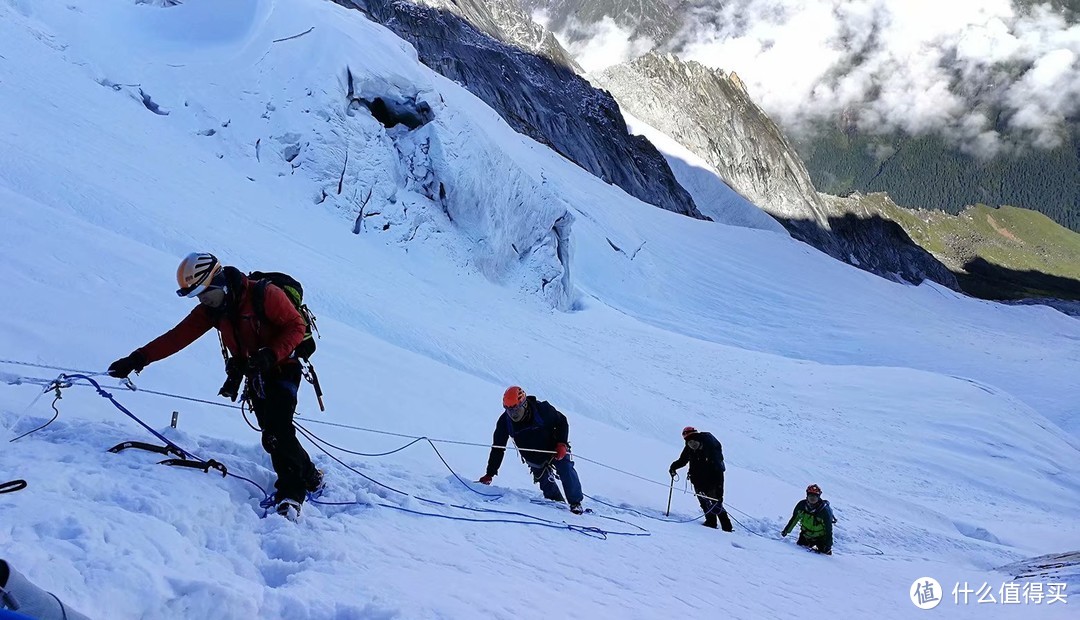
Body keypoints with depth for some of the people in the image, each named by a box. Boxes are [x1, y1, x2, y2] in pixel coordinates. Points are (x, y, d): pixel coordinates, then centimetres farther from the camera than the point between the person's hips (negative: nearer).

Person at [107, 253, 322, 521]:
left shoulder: (265, 295, -19)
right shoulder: (212, 309, 1)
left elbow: (296, 325, -15)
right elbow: (177, 336, -4)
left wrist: (271, 355, -27)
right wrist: (138, 359, -12)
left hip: (282, 369, -6)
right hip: (254, 376, 6)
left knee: (276, 433, -20)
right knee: (272, 438, -2)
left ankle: (291, 493, -11)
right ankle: (310, 478, 14)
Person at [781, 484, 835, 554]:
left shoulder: (824, 510, -26)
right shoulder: (801, 505, -16)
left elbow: (828, 529, -19)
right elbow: (794, 519, 3)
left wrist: (828, 545, -20)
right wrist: (786, 530, 9)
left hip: (820, 537, -3)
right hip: (805, 535, 3)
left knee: (825, 552, -8)